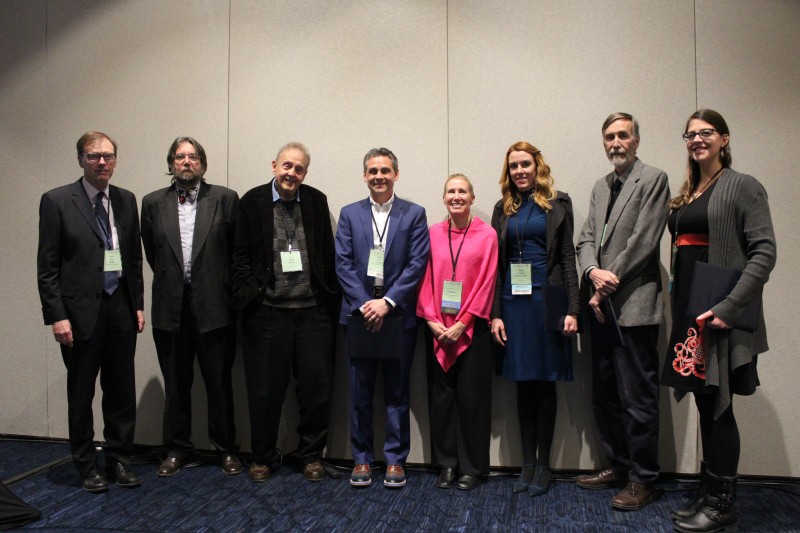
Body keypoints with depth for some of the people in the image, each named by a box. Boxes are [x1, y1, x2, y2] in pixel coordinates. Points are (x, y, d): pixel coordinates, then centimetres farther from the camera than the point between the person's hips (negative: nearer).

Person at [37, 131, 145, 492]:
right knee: (81, 394, 10)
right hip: (81, 310, -3)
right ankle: (86, 466, 26)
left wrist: (138, 304, 7)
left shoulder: (126, 200, 8)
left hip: (121, 308, 4)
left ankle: (119, 460, 26)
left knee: (122, 391, 10)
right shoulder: (56, 201, -4)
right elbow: (47, 266, -6)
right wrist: (56, 315, -11)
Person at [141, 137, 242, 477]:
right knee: (175, 384, 13)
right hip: (170, 308, 3)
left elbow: (237, 250, 2)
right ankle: (178, 450, 27)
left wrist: (221, 286, 5)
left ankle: (226, 449, 22)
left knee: (219, 383, 7)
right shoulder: (153, 203, 7)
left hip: (213, 306, -2)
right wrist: (172, 280, 13)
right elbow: (151, 253, 15)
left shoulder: (225, 199, -1)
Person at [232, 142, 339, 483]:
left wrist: (331, 298, 1)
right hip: (267, 311, -1)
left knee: (317, 388, 7)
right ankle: (262, 457, 28)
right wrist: (247, 296, -8)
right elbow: (241, 256, 1)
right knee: (265, 389, 9)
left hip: (313, 311, 2)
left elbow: (328, 254, 7)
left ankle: (311, 455, 26)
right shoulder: (253, 201, 2)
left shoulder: (316, 200, 7)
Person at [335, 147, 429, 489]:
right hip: (359, 312, 1)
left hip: (398, 314, -1)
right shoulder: (350, 214, 8)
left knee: (396, 392, 7)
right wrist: (364, 305, -11)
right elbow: (342, 263, 1)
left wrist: (387, 302, -14)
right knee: (359, 392, 8)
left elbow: (417, 264, -5)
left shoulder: (414, 214, 3)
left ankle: (395, 460, 20)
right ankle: (362, 458, 21)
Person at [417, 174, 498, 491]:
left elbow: (486, 283, -6)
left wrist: (461, 324, -11)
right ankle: (446, 464, 20)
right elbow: (425, 279, 5)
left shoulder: (486, 235, -1)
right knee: (440, 396, 7)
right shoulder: (433, 234, 7)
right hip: (437, 329, 3)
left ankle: (471, 467, 17)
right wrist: (432, 320, -6)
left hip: (471, 329, -2)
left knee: (471, 397, 3)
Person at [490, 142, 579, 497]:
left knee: (545, 383, 4)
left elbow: (567, 257, 0)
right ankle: (527, 462, 17)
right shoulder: (504, 208, 12)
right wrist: (495, 313, 2)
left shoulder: (557, 204, 5)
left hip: (547, 300, -2)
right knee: (524, 383, 7)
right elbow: (496, 263, 9)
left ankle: (543, 464, 16)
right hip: (513, 302, 2)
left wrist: (572, 309, -8)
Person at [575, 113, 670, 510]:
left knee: (637, 397, -1)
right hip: (601, 306, 7)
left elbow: (643, 241, -11)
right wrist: (593, 272, -8)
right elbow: (586, 238, 12)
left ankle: (642, 480, 12)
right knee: (604, 393, 14)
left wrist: (607, 288, -11)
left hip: (633, 305, -7)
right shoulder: (600, 187, 19)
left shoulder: (653, 180, -3)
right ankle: (617, 465, 28)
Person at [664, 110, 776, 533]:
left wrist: (729, 307, -20)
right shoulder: (686, 195, 16)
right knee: (706, 406, 12)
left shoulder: (743, 186, -4)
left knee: (717, 408, -1)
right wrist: (679, 306, 9)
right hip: (690, 311, 7)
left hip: (722, 317, -6)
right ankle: (710, 497, 23)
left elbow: (764, 252, -13)